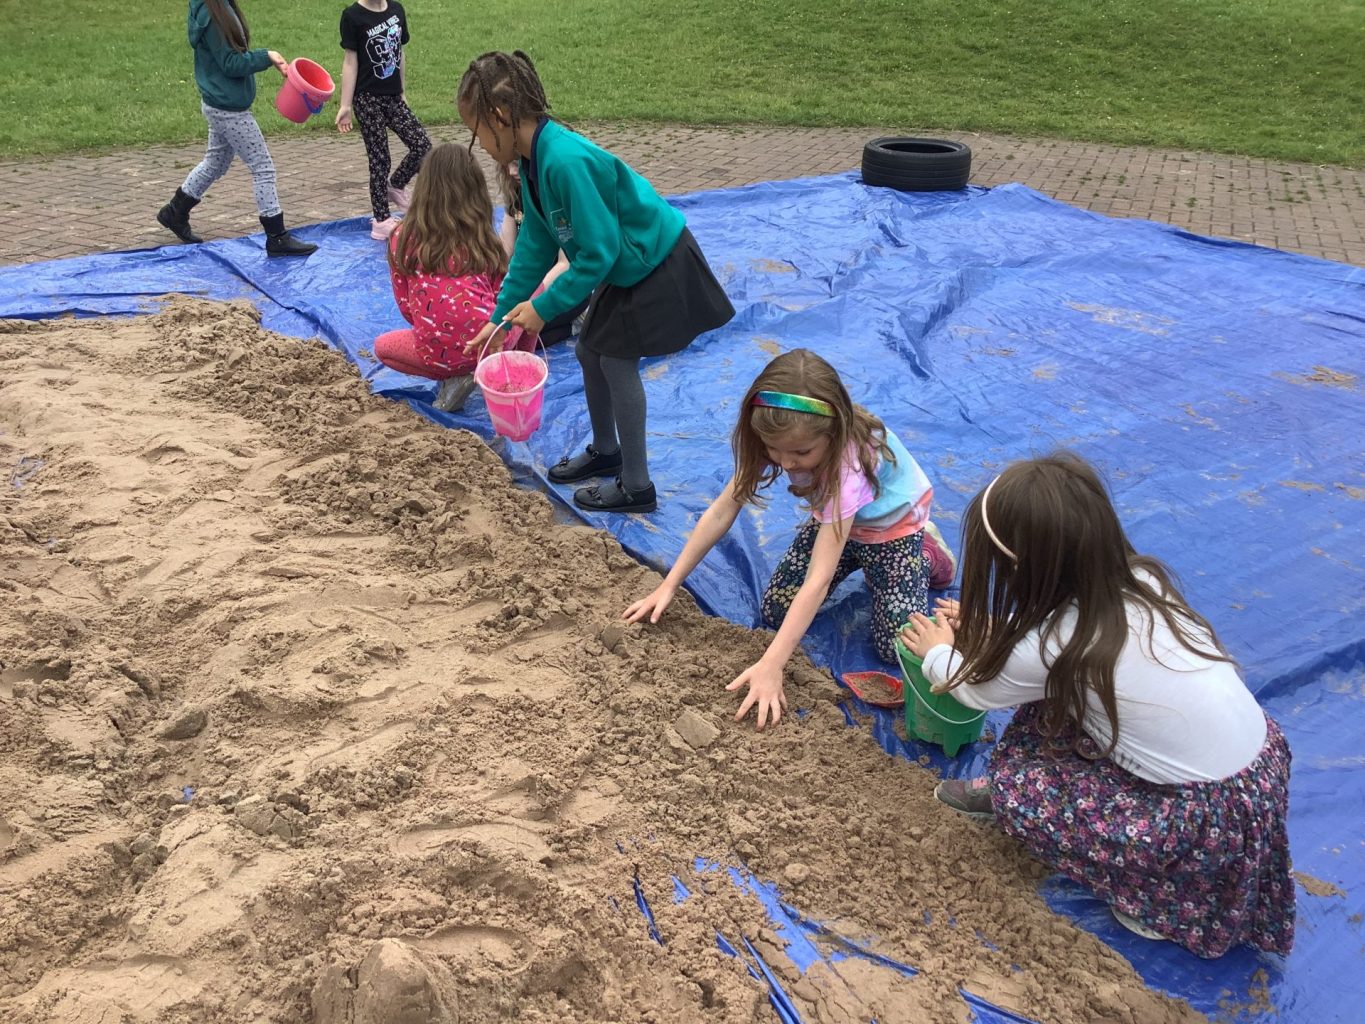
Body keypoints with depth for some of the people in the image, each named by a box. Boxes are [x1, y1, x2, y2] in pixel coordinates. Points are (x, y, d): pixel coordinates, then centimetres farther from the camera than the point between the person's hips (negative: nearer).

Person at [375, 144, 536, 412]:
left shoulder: (402, 239, 3)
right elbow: (502, 297, 13)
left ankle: (452, 377, 8)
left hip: (437, 352, -1)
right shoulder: (484, 238, 4)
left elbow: (406, 307, 8)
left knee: (382, 346, 33)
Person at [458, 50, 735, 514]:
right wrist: (502, 316, 7)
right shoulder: (535, 160, -1)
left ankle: (636, 486, 9)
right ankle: (606, 451, 37)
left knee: (617, 361, -5)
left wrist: (544, 307, -21)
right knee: (591, 351, 16)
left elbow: (599, 251, -29)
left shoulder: (566, 162, -32)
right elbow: (535, 245, 6)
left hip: (659, 264, -9)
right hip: (626, 265, 10)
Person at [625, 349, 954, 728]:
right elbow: (723, 511, -19)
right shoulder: (773, 439, -27)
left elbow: (818, 580, -45)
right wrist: (668, 585, -21)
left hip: (892, 523, -5)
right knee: (776, 612, -6)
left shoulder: (849, 462, -43)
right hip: (833, 516, 5)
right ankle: (858, 560, 17)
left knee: (898, 647, -15)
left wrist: (770, 666, -48)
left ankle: (927, 552, 12)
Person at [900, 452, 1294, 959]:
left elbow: (978, 690, 0)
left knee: (1018, 793, -2)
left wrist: (939, 653, 19)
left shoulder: (1049, 649, -24)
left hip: (1216, 817, -8)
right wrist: (992, 629, 21)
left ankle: (1154, 896, 9)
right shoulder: (1133, 578, -6)